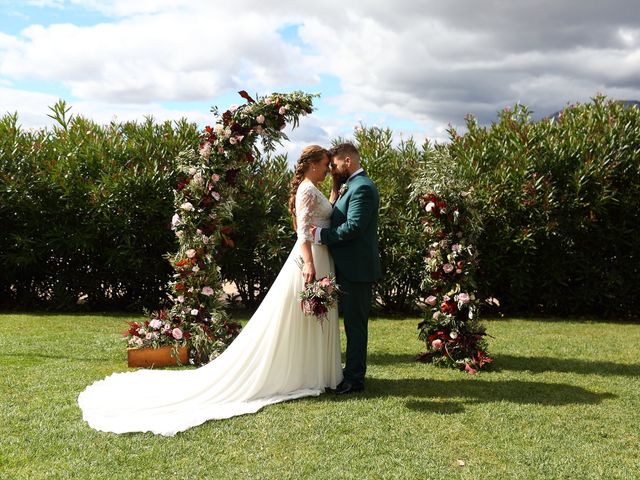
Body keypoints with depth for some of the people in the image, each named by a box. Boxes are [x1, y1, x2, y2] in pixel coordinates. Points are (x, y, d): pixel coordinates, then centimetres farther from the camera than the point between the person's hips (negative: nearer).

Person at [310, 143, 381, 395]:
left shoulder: (362, 187, -16)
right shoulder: (352, 186, 17)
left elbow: (353, 227, -25)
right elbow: (337, 218, 13)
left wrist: (320, 234, -21)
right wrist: (336, 189, 7)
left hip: (357, 269, -10)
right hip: (350, 268, 10)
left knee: (355, 324, -2)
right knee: (354, 323, 17)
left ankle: (354, 379, 6)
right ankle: (354, 373, 27)